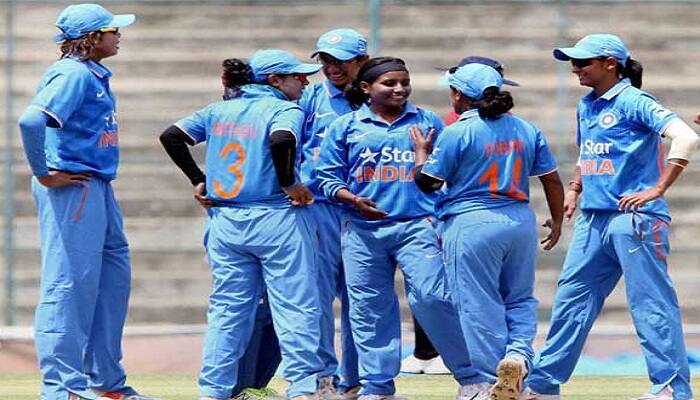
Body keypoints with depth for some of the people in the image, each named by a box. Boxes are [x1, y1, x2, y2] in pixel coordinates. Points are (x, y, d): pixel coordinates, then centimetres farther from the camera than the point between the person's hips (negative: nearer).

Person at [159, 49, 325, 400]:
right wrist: (289, 184, -15)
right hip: (277, 222, -6)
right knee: (295, 307, -2)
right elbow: (281, 140, -27)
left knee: (227, 308, 10)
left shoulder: (218, 111, 12)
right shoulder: (285, 110, -6)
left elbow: (171, 136, 9)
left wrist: (198, 180, 11)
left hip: (225, 222, 6)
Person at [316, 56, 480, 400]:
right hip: (362, 230, 2)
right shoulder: (345, 127, 10)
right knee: (369, 308, 3)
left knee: (432, 298, -14)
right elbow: (327, 177, 8)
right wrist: (352, 200, -9)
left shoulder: (428, 122, 11)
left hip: (417, 226, -2)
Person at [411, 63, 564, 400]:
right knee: (520, 299, 15)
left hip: (471, 224, -5)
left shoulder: (456, 134, -8)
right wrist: (557, 221, 24)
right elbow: (552, 180, 11)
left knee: (479, 305, 1)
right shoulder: (527, 131, 7)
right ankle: (518, 352, -11)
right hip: (521, 221, 5)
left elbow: (427, 182, -4)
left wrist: (421, 151, 14)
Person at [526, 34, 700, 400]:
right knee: (571, 299, 11)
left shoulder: (634, 102, -11)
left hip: (634, 218, -9)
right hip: (592, 218, 9)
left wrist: (657, 190, -21)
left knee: (650, 302, -8)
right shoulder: (586, 106, 15)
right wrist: (574, 189, 18)